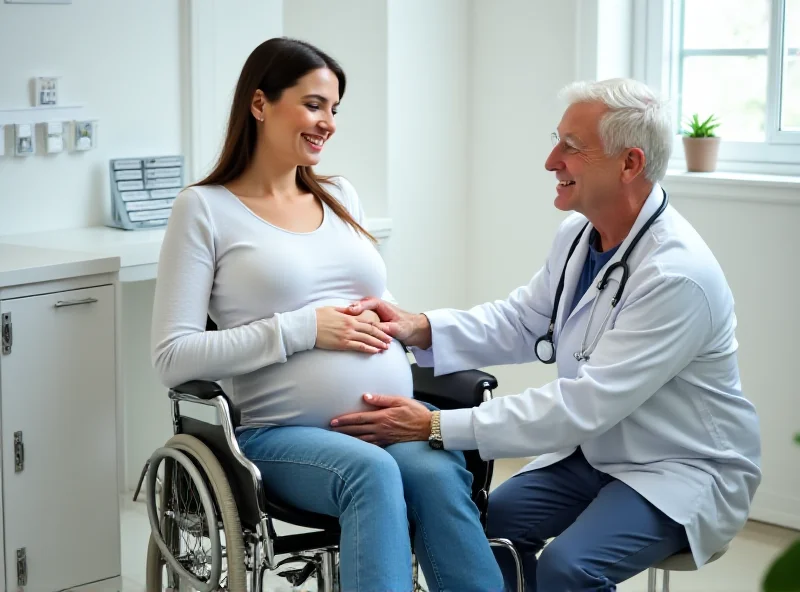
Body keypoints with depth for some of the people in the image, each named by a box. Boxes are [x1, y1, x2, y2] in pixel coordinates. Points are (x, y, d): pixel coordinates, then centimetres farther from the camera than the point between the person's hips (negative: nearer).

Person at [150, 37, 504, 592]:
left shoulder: (341, 196, 20)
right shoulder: (205, 208, 3)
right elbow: (173, 357, -4)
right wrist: (302, 329, -11)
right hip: (283, 433, -4)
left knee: (438, 476, -30)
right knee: (371, 471, -36)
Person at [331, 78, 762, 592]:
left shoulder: (679, 276, -29)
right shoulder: (578, 235, -3)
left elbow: (583, 406, -31)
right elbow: (521, 321, 10)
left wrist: (436, 427, -31)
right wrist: (421, 329, -9)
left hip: (681, 473, -8)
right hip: (595, 450, 8)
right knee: (490, 519, -6)